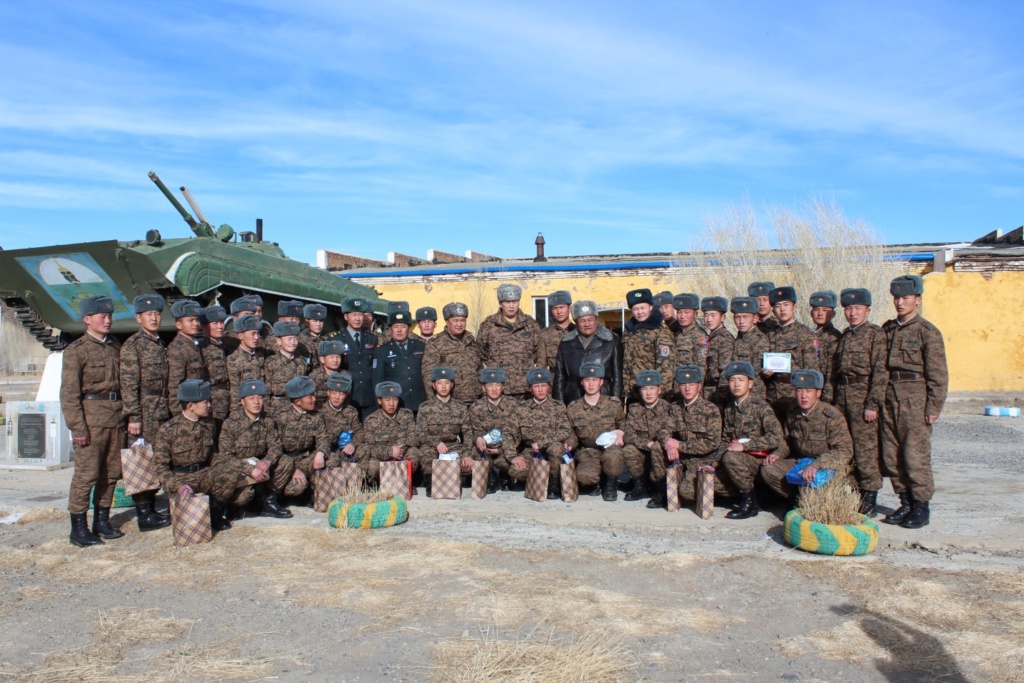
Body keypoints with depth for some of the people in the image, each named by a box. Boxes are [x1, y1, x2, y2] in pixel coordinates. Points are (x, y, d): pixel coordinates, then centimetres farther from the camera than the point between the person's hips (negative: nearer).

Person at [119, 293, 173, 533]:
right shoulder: (132, 345, -7)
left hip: (162, 413, 8)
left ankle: (151, 510, 21)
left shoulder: (160, 344, 15)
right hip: (144, 413, -7)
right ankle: (144, 515, 5)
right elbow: (129, 384, -12)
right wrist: (133, 417, -16)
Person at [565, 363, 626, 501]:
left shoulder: (614, 404, 3)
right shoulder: (573, 408, 5)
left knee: (612, 456, -39)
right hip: (588, 452, 0)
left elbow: (623, 425, 14)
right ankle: (596, 483, 9)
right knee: (584, 477, -32)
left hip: (610, 447, 0)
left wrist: (620, 433, -8)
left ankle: (610, 485, -3)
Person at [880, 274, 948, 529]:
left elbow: (937, 375, -6)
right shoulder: (887, 329, 12)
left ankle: (921, 507, 10)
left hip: (915, 400, -6)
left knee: (915, 455, -3)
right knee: (891, 456, 8)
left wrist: (933, 408, -10)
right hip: (889, 397, 6)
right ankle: (906, 503, 20)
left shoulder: (928, 332, -4)